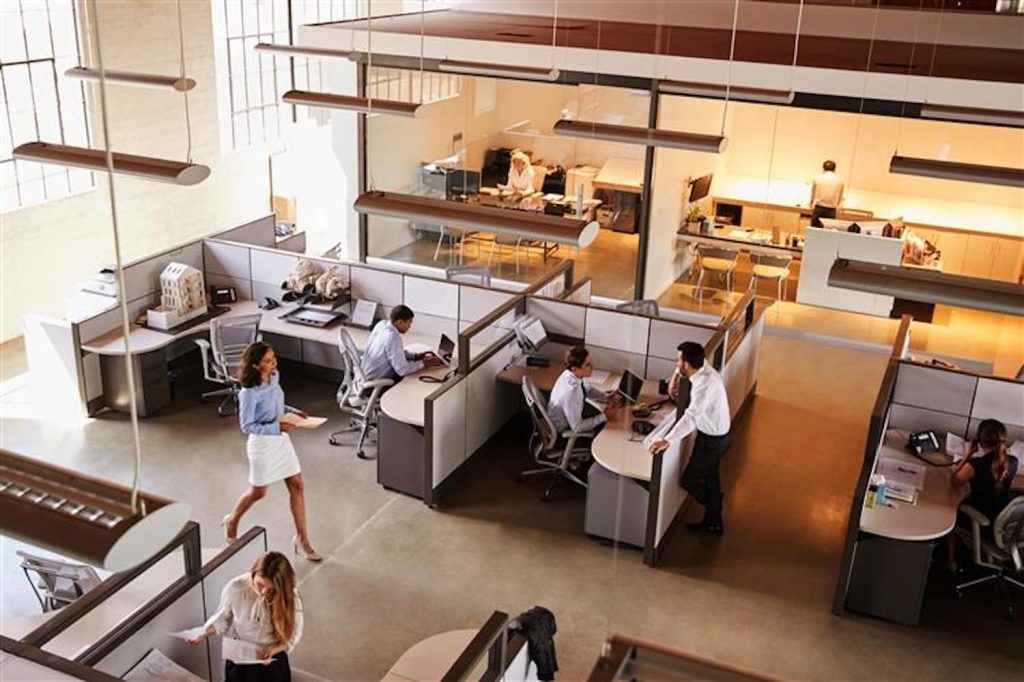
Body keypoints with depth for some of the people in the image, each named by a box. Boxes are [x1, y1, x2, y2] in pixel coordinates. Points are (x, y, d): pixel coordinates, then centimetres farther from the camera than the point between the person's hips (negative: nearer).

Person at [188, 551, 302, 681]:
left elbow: (293, 635, -10)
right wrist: (203, 634, -13)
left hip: (272, 657, 0)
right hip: (238, 655, 1)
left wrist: (273, 650, -25)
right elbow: (224, 617, 0)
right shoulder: (234, 588, -20)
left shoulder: (290, 598, -22)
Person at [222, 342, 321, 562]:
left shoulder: (274, 377, -3)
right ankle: (232, 521, 43)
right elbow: (247, 426, -20)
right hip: (262, 443, -7)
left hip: (282, 439, 7)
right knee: (258, 492, 12)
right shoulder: (249, 393, -25)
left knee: (297, 485, 5)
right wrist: (277, 427, -25)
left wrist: (292, 411, -3)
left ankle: (301, 539, 16)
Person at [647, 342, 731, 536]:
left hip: (713, 440, -9)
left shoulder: (706, 383, -36)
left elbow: (691, 417, -48)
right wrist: (676, 378, 2)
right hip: (716, 434, 9)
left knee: (688, 480, 6)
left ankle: (713, 513, 32)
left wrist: (667, 441, -54)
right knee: (710, 478, 24)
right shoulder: (702, 366, -10)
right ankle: (713, 523, 42)